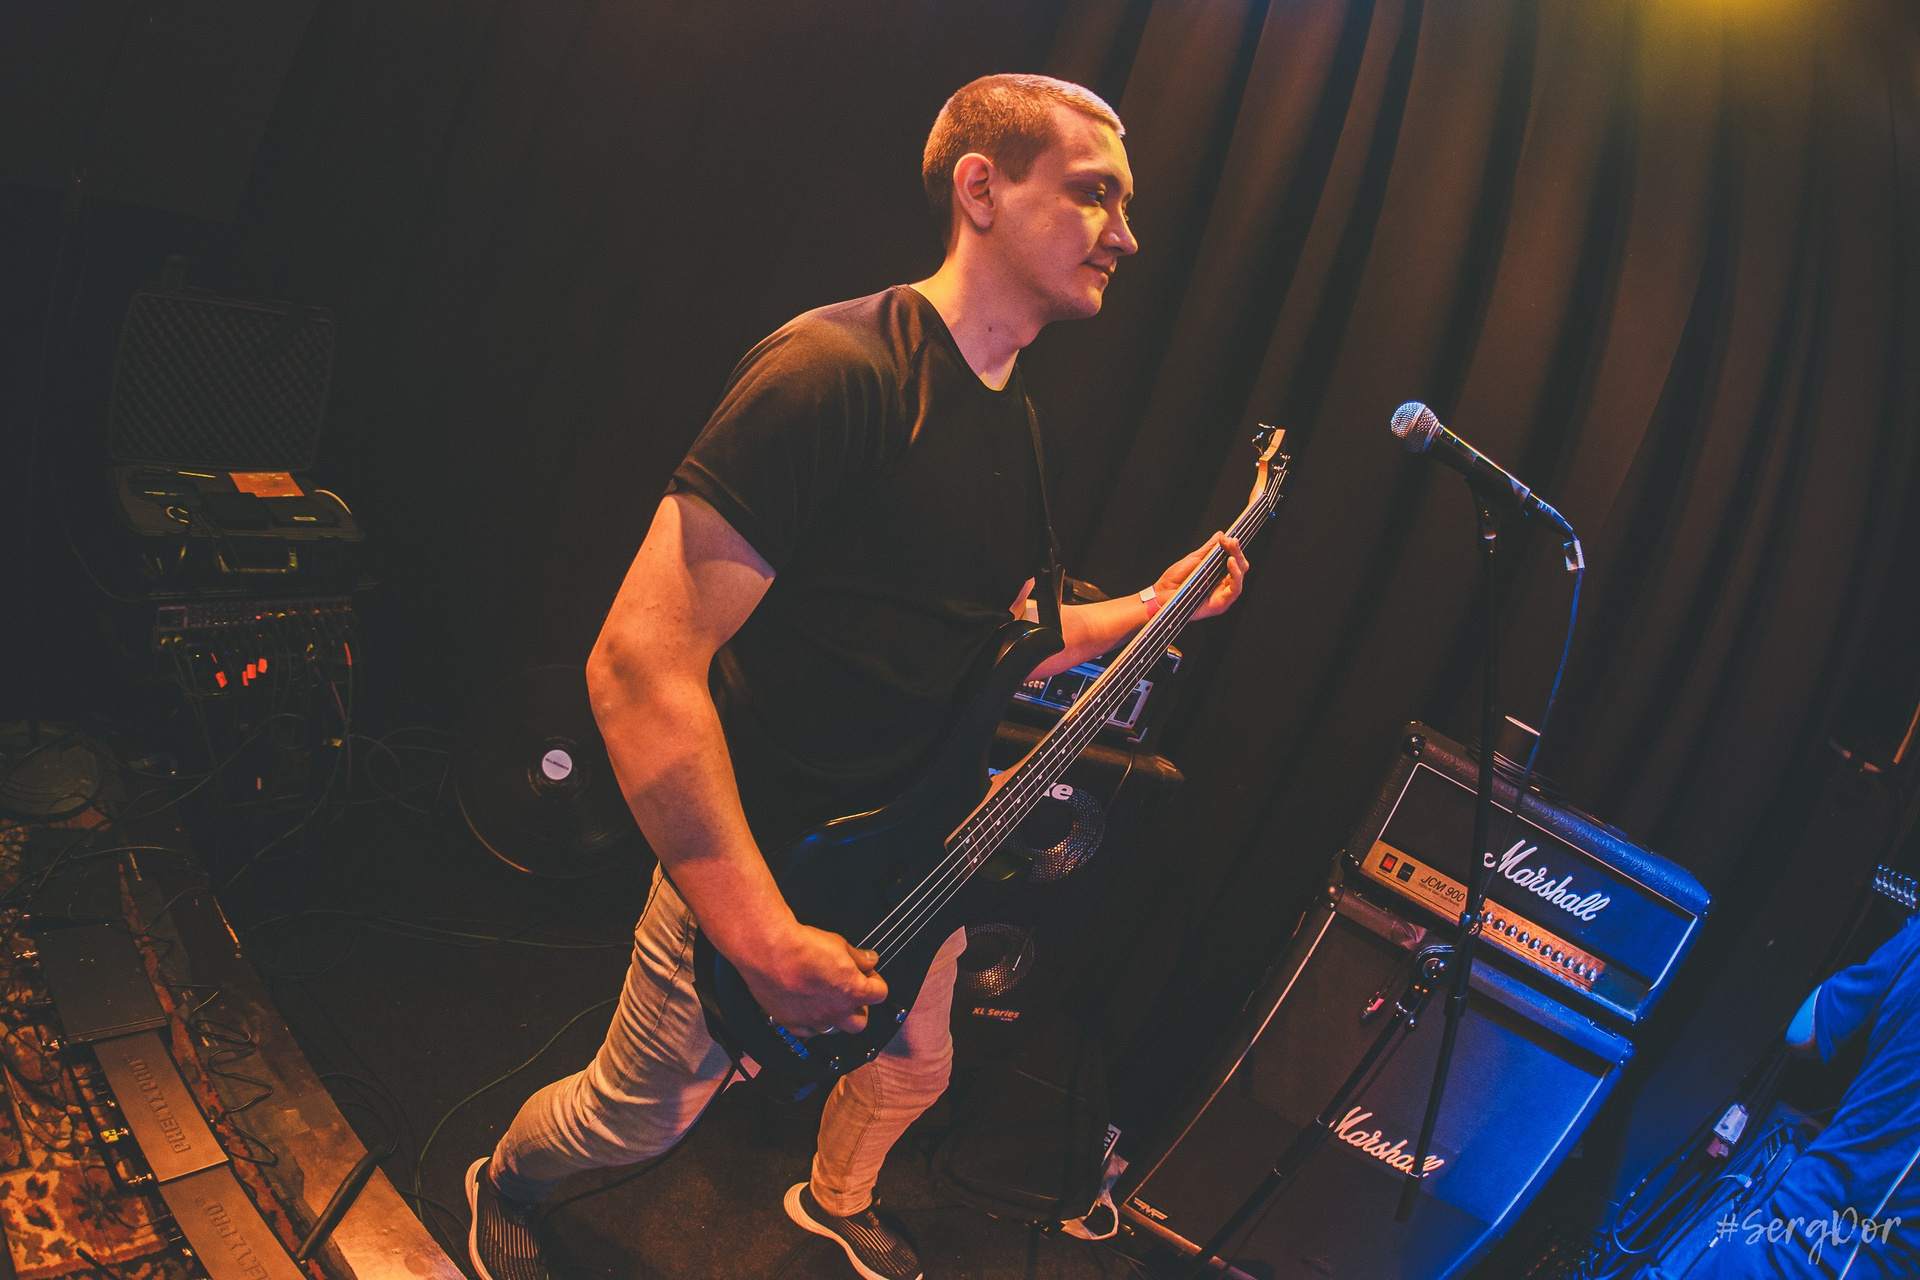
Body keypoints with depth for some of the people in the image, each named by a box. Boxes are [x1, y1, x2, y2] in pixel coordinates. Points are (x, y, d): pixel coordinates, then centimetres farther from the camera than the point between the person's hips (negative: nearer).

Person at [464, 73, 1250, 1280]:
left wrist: (1150, 606, 6)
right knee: (643, 1115, 14)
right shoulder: (836, 371, -27)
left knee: (912, 1073, 27)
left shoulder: (1019, 426, 3)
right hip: (764, 863, -7)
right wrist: (766, 939, -31)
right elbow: (638, 664, -32)